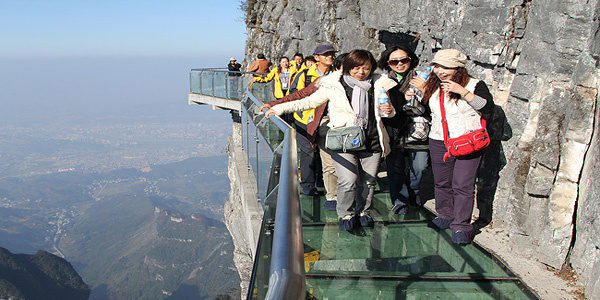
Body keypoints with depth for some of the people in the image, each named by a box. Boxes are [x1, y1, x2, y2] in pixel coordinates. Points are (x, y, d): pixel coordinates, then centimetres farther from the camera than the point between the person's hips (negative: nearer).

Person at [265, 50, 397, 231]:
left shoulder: (378, 85, 9)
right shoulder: (334, 85, 0)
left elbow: (387, 110, 22)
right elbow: (310, 101, 6)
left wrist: (390, 111, -4)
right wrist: (280, 108, 1)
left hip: (371, 141, 3)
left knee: (368, 181, 7)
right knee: (348, 181, -12)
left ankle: (363, 211, 33)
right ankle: (346, 215, 13)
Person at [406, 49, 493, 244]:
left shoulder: (474, 85, -4)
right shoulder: (433, 87, 11)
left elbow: (488, 107, -16)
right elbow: (425, 110, 24)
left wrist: (463, 92, -23)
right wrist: (413, 99, 5)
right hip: (438, 143, 5)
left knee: (463, 186, -5)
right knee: (442, 183, 14)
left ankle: (461, 226, 4)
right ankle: (445, 216, 32)